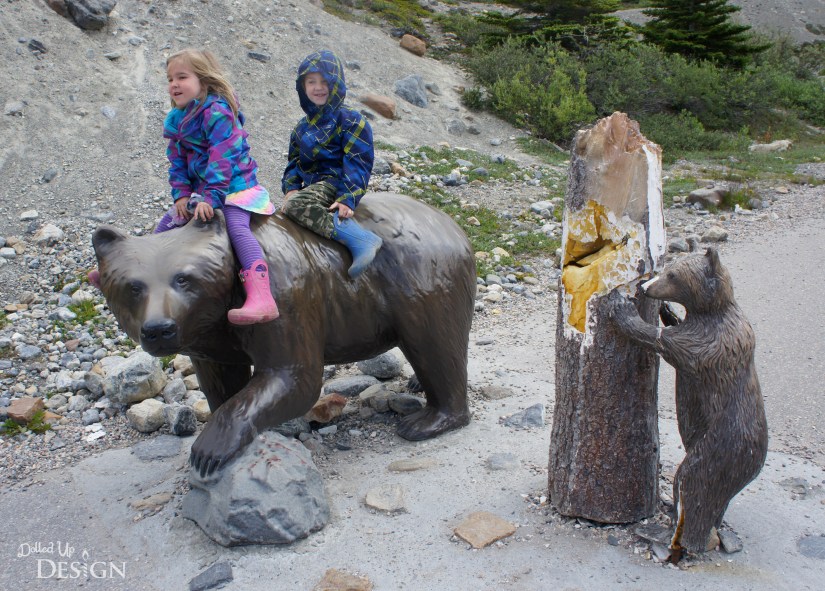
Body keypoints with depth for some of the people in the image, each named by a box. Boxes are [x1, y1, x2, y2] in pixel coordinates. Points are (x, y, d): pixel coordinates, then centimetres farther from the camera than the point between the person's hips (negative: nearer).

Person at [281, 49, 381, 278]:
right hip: (313, 186, 9)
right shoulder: (302, 128, 19)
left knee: (295, 205, -33)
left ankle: (361, 239, -41)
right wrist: (291, 188, -1)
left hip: (335, 181, -9)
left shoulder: (351, 121, -4)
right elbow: (294, 162, 20)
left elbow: (357, 162, -12)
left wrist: (347, 198, -23)